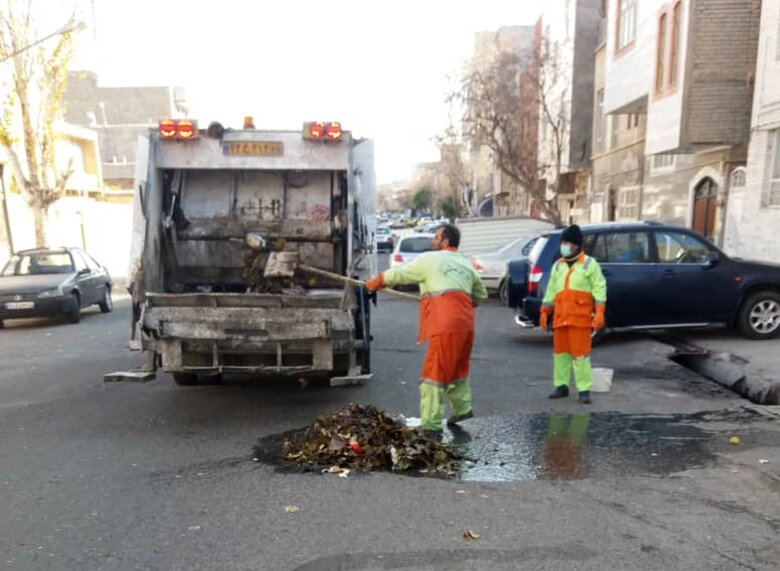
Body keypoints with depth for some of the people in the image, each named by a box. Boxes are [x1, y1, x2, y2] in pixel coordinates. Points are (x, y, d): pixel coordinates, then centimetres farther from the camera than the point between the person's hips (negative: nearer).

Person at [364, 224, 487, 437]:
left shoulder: (429, 259, 2)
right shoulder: (466, 265, 20)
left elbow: (399, 274, 7)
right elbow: (481, 295, 25)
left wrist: (376, 282, 21)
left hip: (445, 324, -7)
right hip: (466, 322, 7)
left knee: (434, 373, -4)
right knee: (458, 367, 24)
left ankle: (431, 426, -5)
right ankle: (462, 409, 35)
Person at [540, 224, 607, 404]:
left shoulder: (589, 264, 1)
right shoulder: (558, 266, 16)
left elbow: (599, 289, -3)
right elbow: (551, 290, 19)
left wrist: (599, 313, -12)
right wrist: (545, 312, 16)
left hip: (580, 318, -5)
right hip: (560, 317, 5)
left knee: (580, 353, -5)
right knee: (560, 351, 9)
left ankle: (584, 390, 2)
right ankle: (561, 386, 20)